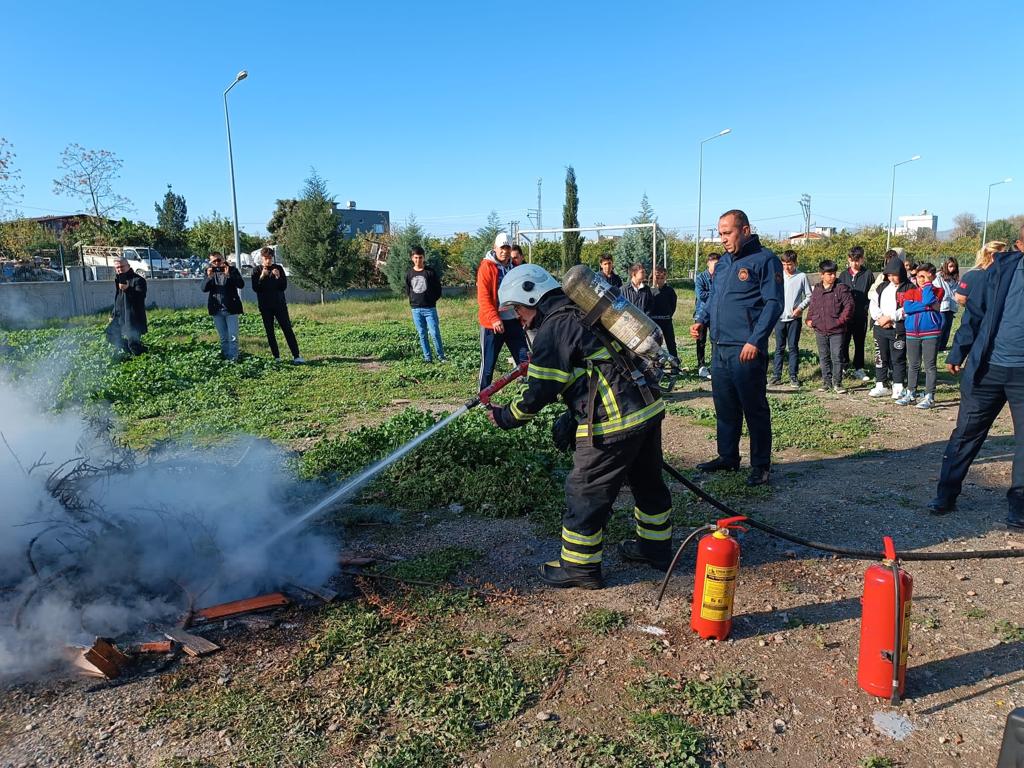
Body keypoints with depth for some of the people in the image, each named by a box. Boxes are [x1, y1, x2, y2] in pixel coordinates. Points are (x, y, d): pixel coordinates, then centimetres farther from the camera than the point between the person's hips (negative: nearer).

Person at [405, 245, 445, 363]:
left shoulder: (430, 272, -4)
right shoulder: (409, 274, 6)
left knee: (435, 333, -5)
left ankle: (441, 356, 7)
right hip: (416, 309, 3)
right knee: (422, 335, 6)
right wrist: (413, 301, 7)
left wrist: (431, 300, -1)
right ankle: (427, 357, 14)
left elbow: (438, 289, 1)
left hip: (430, 308, -3)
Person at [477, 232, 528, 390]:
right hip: (493, 323, -5)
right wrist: (494, 319, -22)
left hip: (513, 321, 6)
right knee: (488, 363, 2)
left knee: (525, 359, 6)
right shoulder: (486, 266, -7)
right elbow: (483, 296, -14)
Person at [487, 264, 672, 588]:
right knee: (647, 481, 23)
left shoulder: (553, 330, -10)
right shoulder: (581, 313, 19)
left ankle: (579, 566, 18)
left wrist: (507, 417, 6)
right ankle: (655, 546, 41)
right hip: (649, 407, 10)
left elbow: (540, 393, -10)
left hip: (614, 422, -10)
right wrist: (573, 417, 20)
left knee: (585, 493, 5)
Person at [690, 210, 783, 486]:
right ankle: (727, 456, 28)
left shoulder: (765, 260, -6)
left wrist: (755, 341, -20)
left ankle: (761, 465, 12)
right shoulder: (722, 262, 16)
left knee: (754, 409, 1)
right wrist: (701, 320, 5)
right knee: (725, 407, 15)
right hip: (719, 349, 7)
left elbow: (773, 304, -12)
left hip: (746, 351, -7)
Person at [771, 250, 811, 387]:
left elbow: (809, 296, 4)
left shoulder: (801, 276, -1)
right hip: (779, 317, 2)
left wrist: (800, 307, -10)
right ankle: (776, 375, 10)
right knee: (779, 348, 6)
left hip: (794, 318, -2)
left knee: (793, 347, 2)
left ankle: (793, 376, 8)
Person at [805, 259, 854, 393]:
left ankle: (837, 383, 7)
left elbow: (849, 305, -8)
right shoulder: (817, 289, 8)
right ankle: (826, 382, 22)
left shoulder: (842, 288, -6)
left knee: (837, 357, -2)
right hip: (820, 330, 5)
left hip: (837, 330, -5)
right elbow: (812, 306, 19)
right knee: (824, 357, 12)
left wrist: (841, 320, -12)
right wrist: (810, 319, 7)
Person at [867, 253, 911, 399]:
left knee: (898, 358, 1)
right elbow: (873, 304, 6)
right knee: (880, 358, 9)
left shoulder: (908, 288, -4)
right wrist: (880, 318, -9)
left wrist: (890, 317, -16)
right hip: (880, 328, 5)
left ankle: (898, 388, 9)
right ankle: (880, 386, 18)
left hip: (898, 329, -5)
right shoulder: (882, 286, 13)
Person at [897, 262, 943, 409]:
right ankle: (910, 393, 21)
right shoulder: (911, 293, 9)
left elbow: (928, 300, -18)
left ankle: (929, 396, 2)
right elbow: (907, 307, -8)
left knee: (929, 365, -2)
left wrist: (928, 284, -8)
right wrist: (926, 306, -15)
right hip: (912, 334, 4)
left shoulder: (937, 291, 2)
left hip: (930, 333, -4)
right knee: (913, 365, 12)